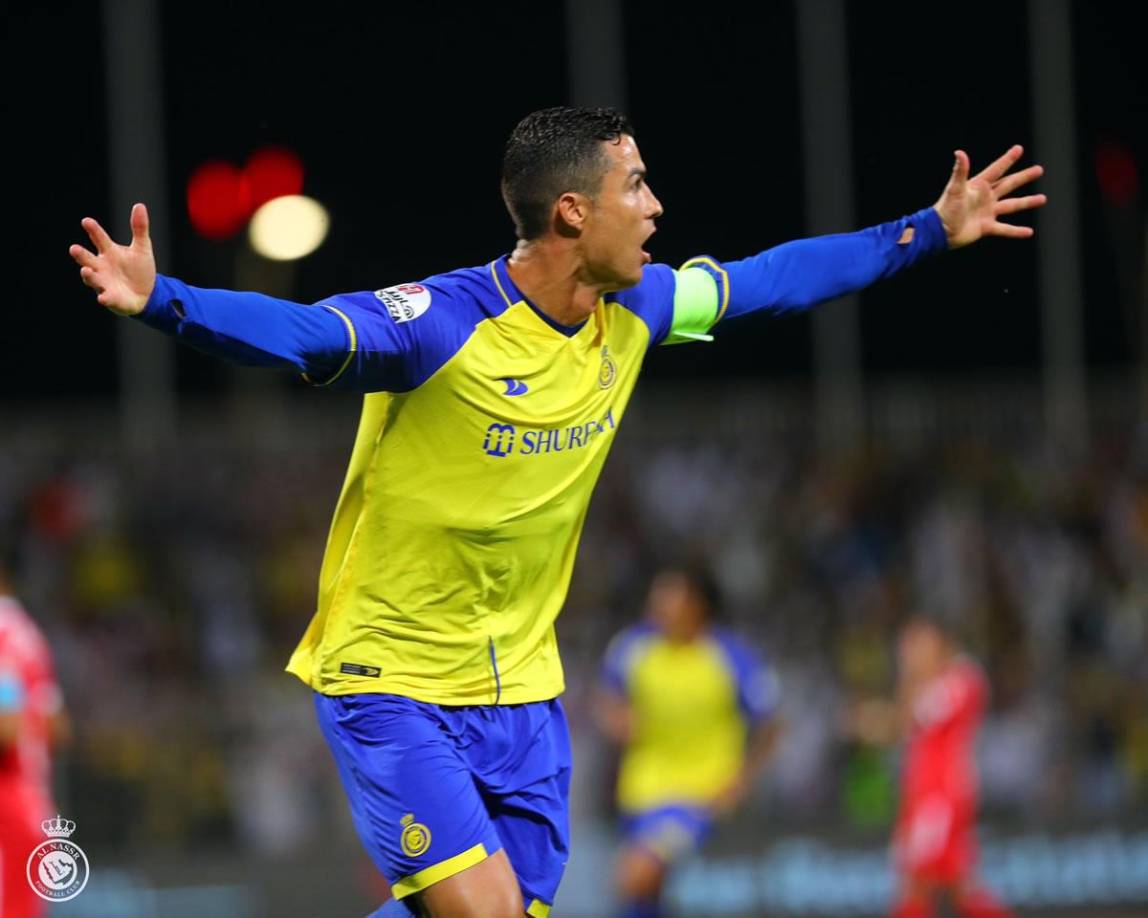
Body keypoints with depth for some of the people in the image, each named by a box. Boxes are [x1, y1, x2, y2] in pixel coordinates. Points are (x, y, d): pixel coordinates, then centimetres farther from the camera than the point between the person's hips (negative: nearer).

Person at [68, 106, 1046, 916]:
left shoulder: (632, 312, 1)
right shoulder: (439, 324, -21)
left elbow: (775, 277, 15)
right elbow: (296, 331, -34)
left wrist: (934, 229, 20)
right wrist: (161, 298, -52)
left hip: (520, 688, 7)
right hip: (394, 685, -7)